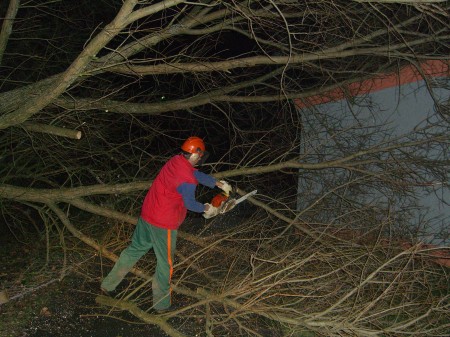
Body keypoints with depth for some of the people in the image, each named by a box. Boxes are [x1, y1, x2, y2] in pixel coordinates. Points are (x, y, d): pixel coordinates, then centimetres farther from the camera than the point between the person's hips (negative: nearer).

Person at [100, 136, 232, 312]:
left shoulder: (176, 160, 0)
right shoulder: (187, 179, -25)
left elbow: (198, 175, 14)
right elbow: (189, 203, -12)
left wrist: (218, 184, 21)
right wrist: (206, 208, 6)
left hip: (146, 215, 8)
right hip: (164, 224, -8)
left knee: (135, 249, 23)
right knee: (165, 264, 11)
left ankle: (108, 284, 36)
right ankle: (162, 304, 28)